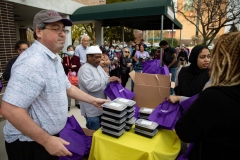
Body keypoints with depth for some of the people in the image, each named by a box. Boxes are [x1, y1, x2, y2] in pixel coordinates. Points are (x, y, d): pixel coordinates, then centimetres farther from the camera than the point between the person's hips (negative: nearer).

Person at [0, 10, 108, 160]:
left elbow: (67, 87, 15)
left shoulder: (53, 58, 6)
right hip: (30, 143, -9)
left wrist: (93, 100, 12)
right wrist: (46, 141, -27)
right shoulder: (33, 62, -27)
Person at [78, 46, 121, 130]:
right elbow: (91, 86, -29)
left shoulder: (98, 67, 11)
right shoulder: (84, 69, -17)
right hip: (92, 109, -8)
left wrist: (113, 80, -5)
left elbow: (106, 79, 18)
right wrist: (108, 80, -27)